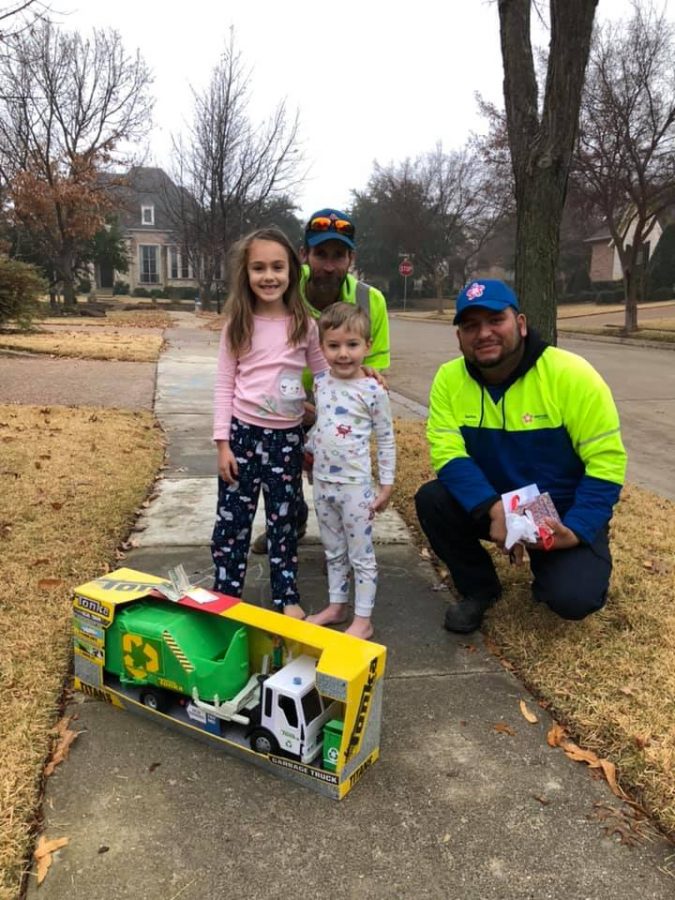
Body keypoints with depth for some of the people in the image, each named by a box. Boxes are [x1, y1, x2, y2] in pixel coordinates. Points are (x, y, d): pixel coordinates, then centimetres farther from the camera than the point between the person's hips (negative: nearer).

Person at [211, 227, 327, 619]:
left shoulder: (304, 325, 0)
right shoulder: (238, 325, -2)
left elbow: (325, 375, 10)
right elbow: (225, 384, -2)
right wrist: (223, 441, -6)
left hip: (288, 436, 1)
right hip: (243, 432, 0)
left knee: (284, 519, 12)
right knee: (233, 519, 6)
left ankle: (287, 596, 25)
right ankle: (226, 596, 21)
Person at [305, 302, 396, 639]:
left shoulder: (373, 391, -14)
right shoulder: (320, 383, 1)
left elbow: (386, 440, -7)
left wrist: (387, 485, -7)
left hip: (355, 485, -5)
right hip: (322, 482, 6)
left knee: (361, 554, 7)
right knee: (333, 551, 19)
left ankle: (363, 620, 18)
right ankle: (336, 606, 35)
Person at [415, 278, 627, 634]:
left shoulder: (572, 375, -20)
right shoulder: (449, 378, -11)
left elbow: (606, 462, -17)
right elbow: (448, 453, -18)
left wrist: (576, 530, -26)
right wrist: (493, 508, -33)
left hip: (564, 514, -3)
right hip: (490, 505, 3)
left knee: (572, 598, -24)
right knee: (431, 500, -23)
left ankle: (552, 568, 17)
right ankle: (479, 589, 3)